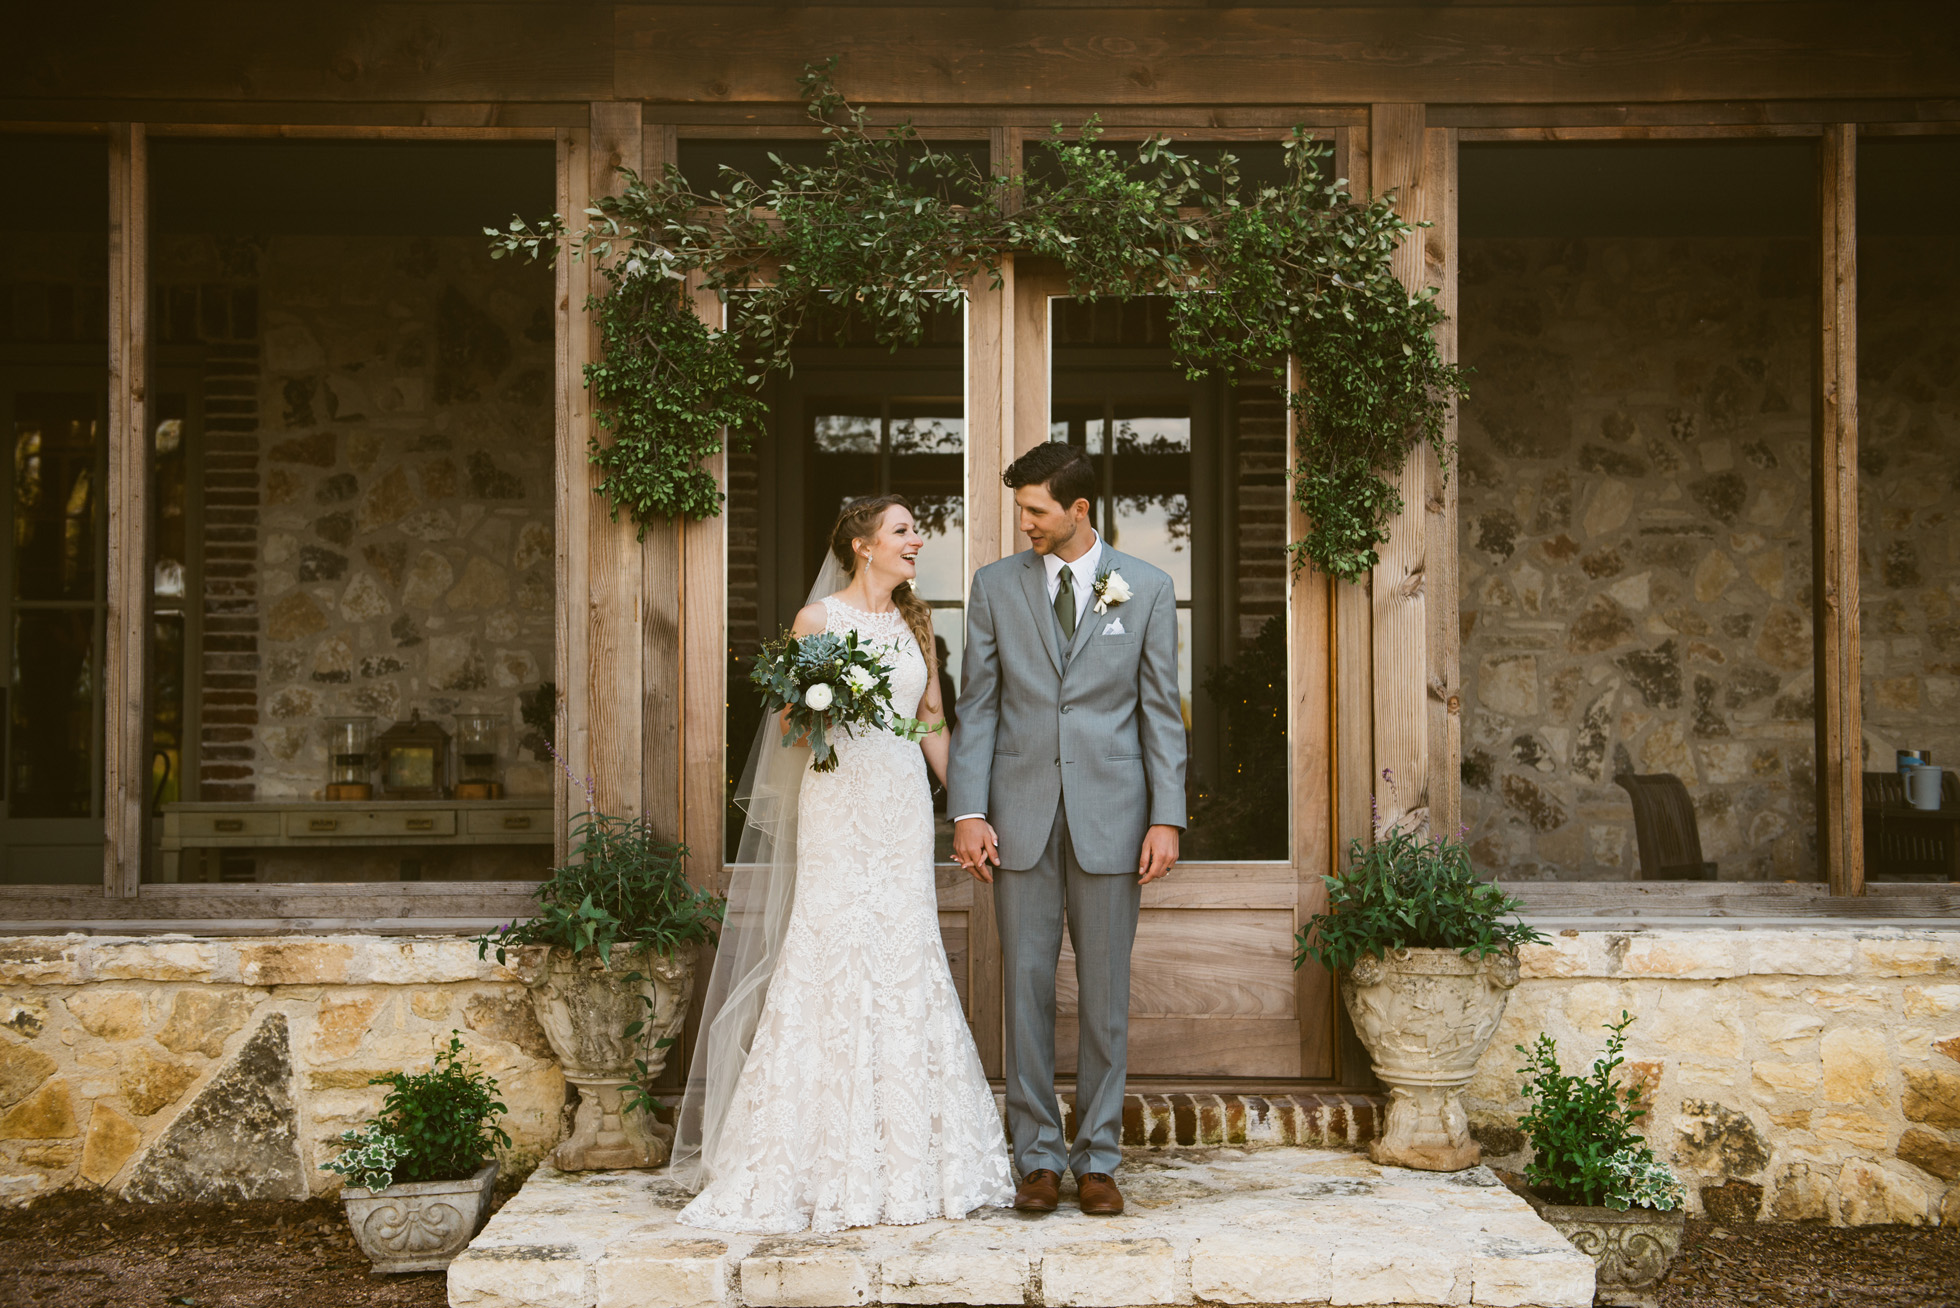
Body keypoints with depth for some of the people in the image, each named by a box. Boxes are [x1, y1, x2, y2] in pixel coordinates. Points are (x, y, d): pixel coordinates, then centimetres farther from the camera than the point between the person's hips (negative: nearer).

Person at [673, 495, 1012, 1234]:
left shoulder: (914, 621, 14)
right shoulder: (818, 619, -1)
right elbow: (788, 722, 1)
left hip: (904, 805, 5)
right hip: (838, 804, -5)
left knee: (907, 962, 4)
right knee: (832, 957, -7)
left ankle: (908, 1160, 13)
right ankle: (829, 1167, 2)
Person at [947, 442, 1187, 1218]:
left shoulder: (1146, 589, 3)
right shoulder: (996, 586, 5)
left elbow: (1161, 711, 3)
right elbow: (977, 706, 4)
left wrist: (1167, 819, -4)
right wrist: (967, 812, -5)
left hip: (1109, 815, -1)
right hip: (1021, 815, 1)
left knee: (1105, 991, 5)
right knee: (1026, 985, 3)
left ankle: (1098, 1159, 15)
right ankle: (1038, 1157, 14)